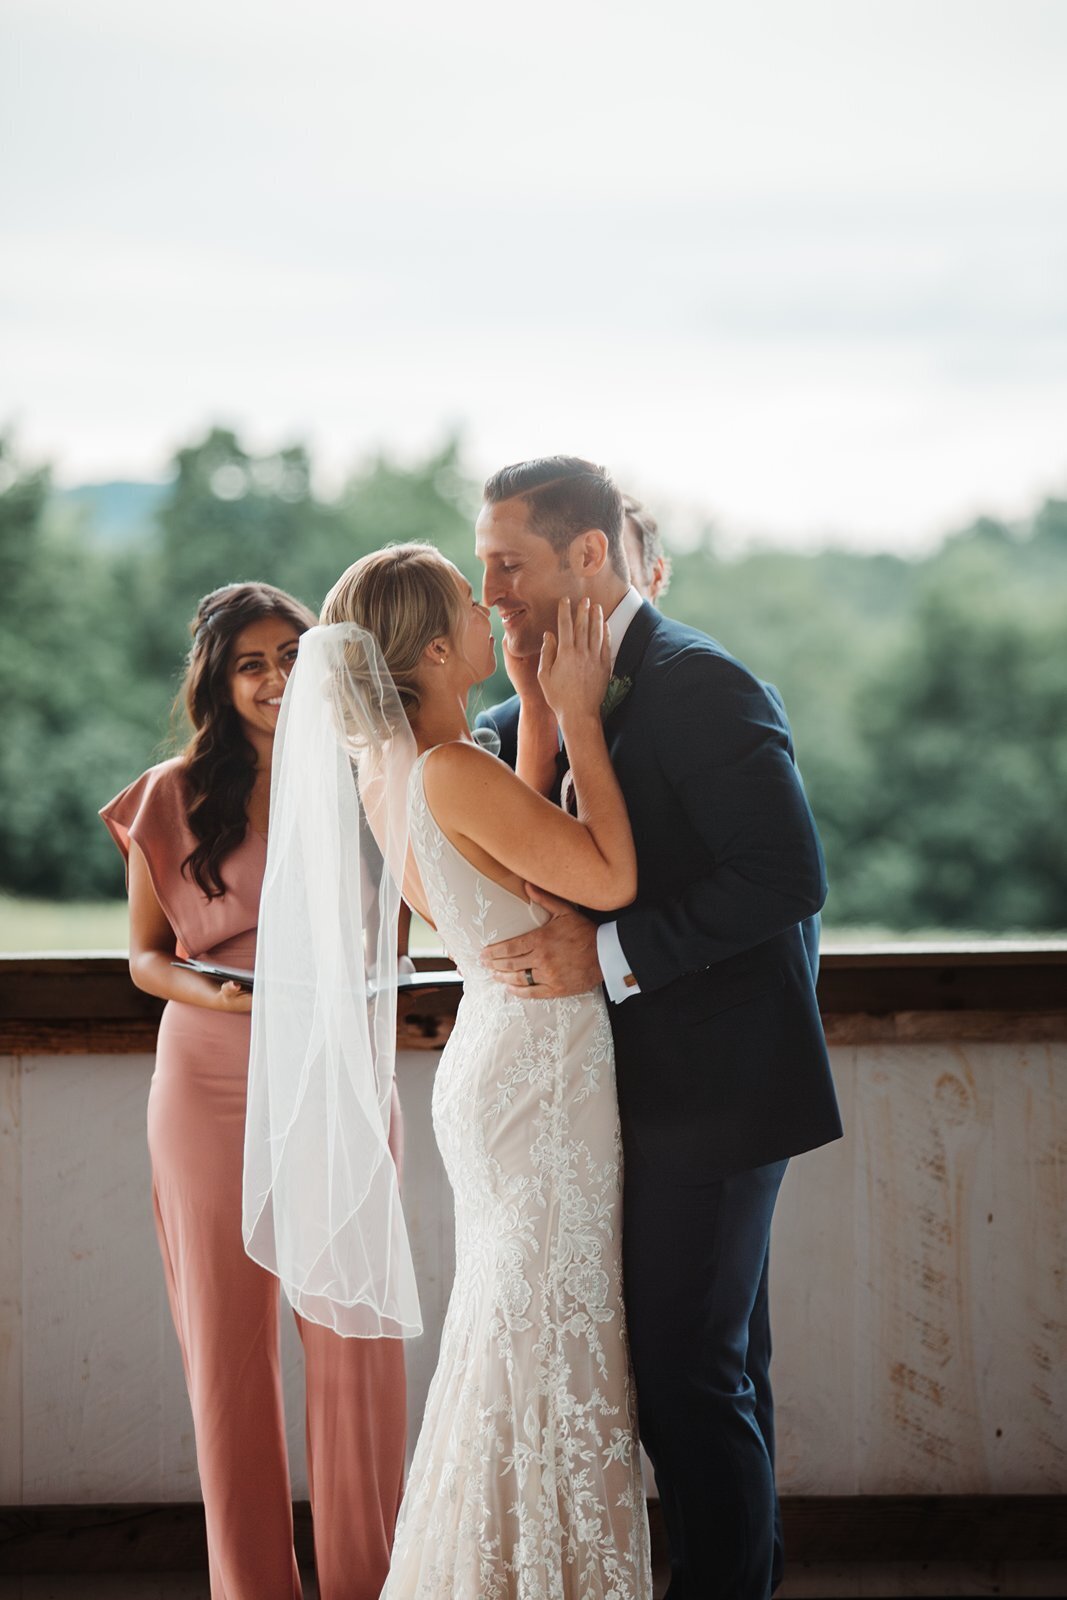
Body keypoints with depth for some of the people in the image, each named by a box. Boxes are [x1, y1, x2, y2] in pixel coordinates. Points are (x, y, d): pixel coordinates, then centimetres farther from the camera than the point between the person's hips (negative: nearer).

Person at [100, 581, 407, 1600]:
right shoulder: (173, 799, 2)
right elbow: (144, 954, 5)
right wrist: (218, 994, -13)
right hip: (210, 1085, -1)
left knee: (355, 1334, -2)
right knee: (228, 1344, 5)